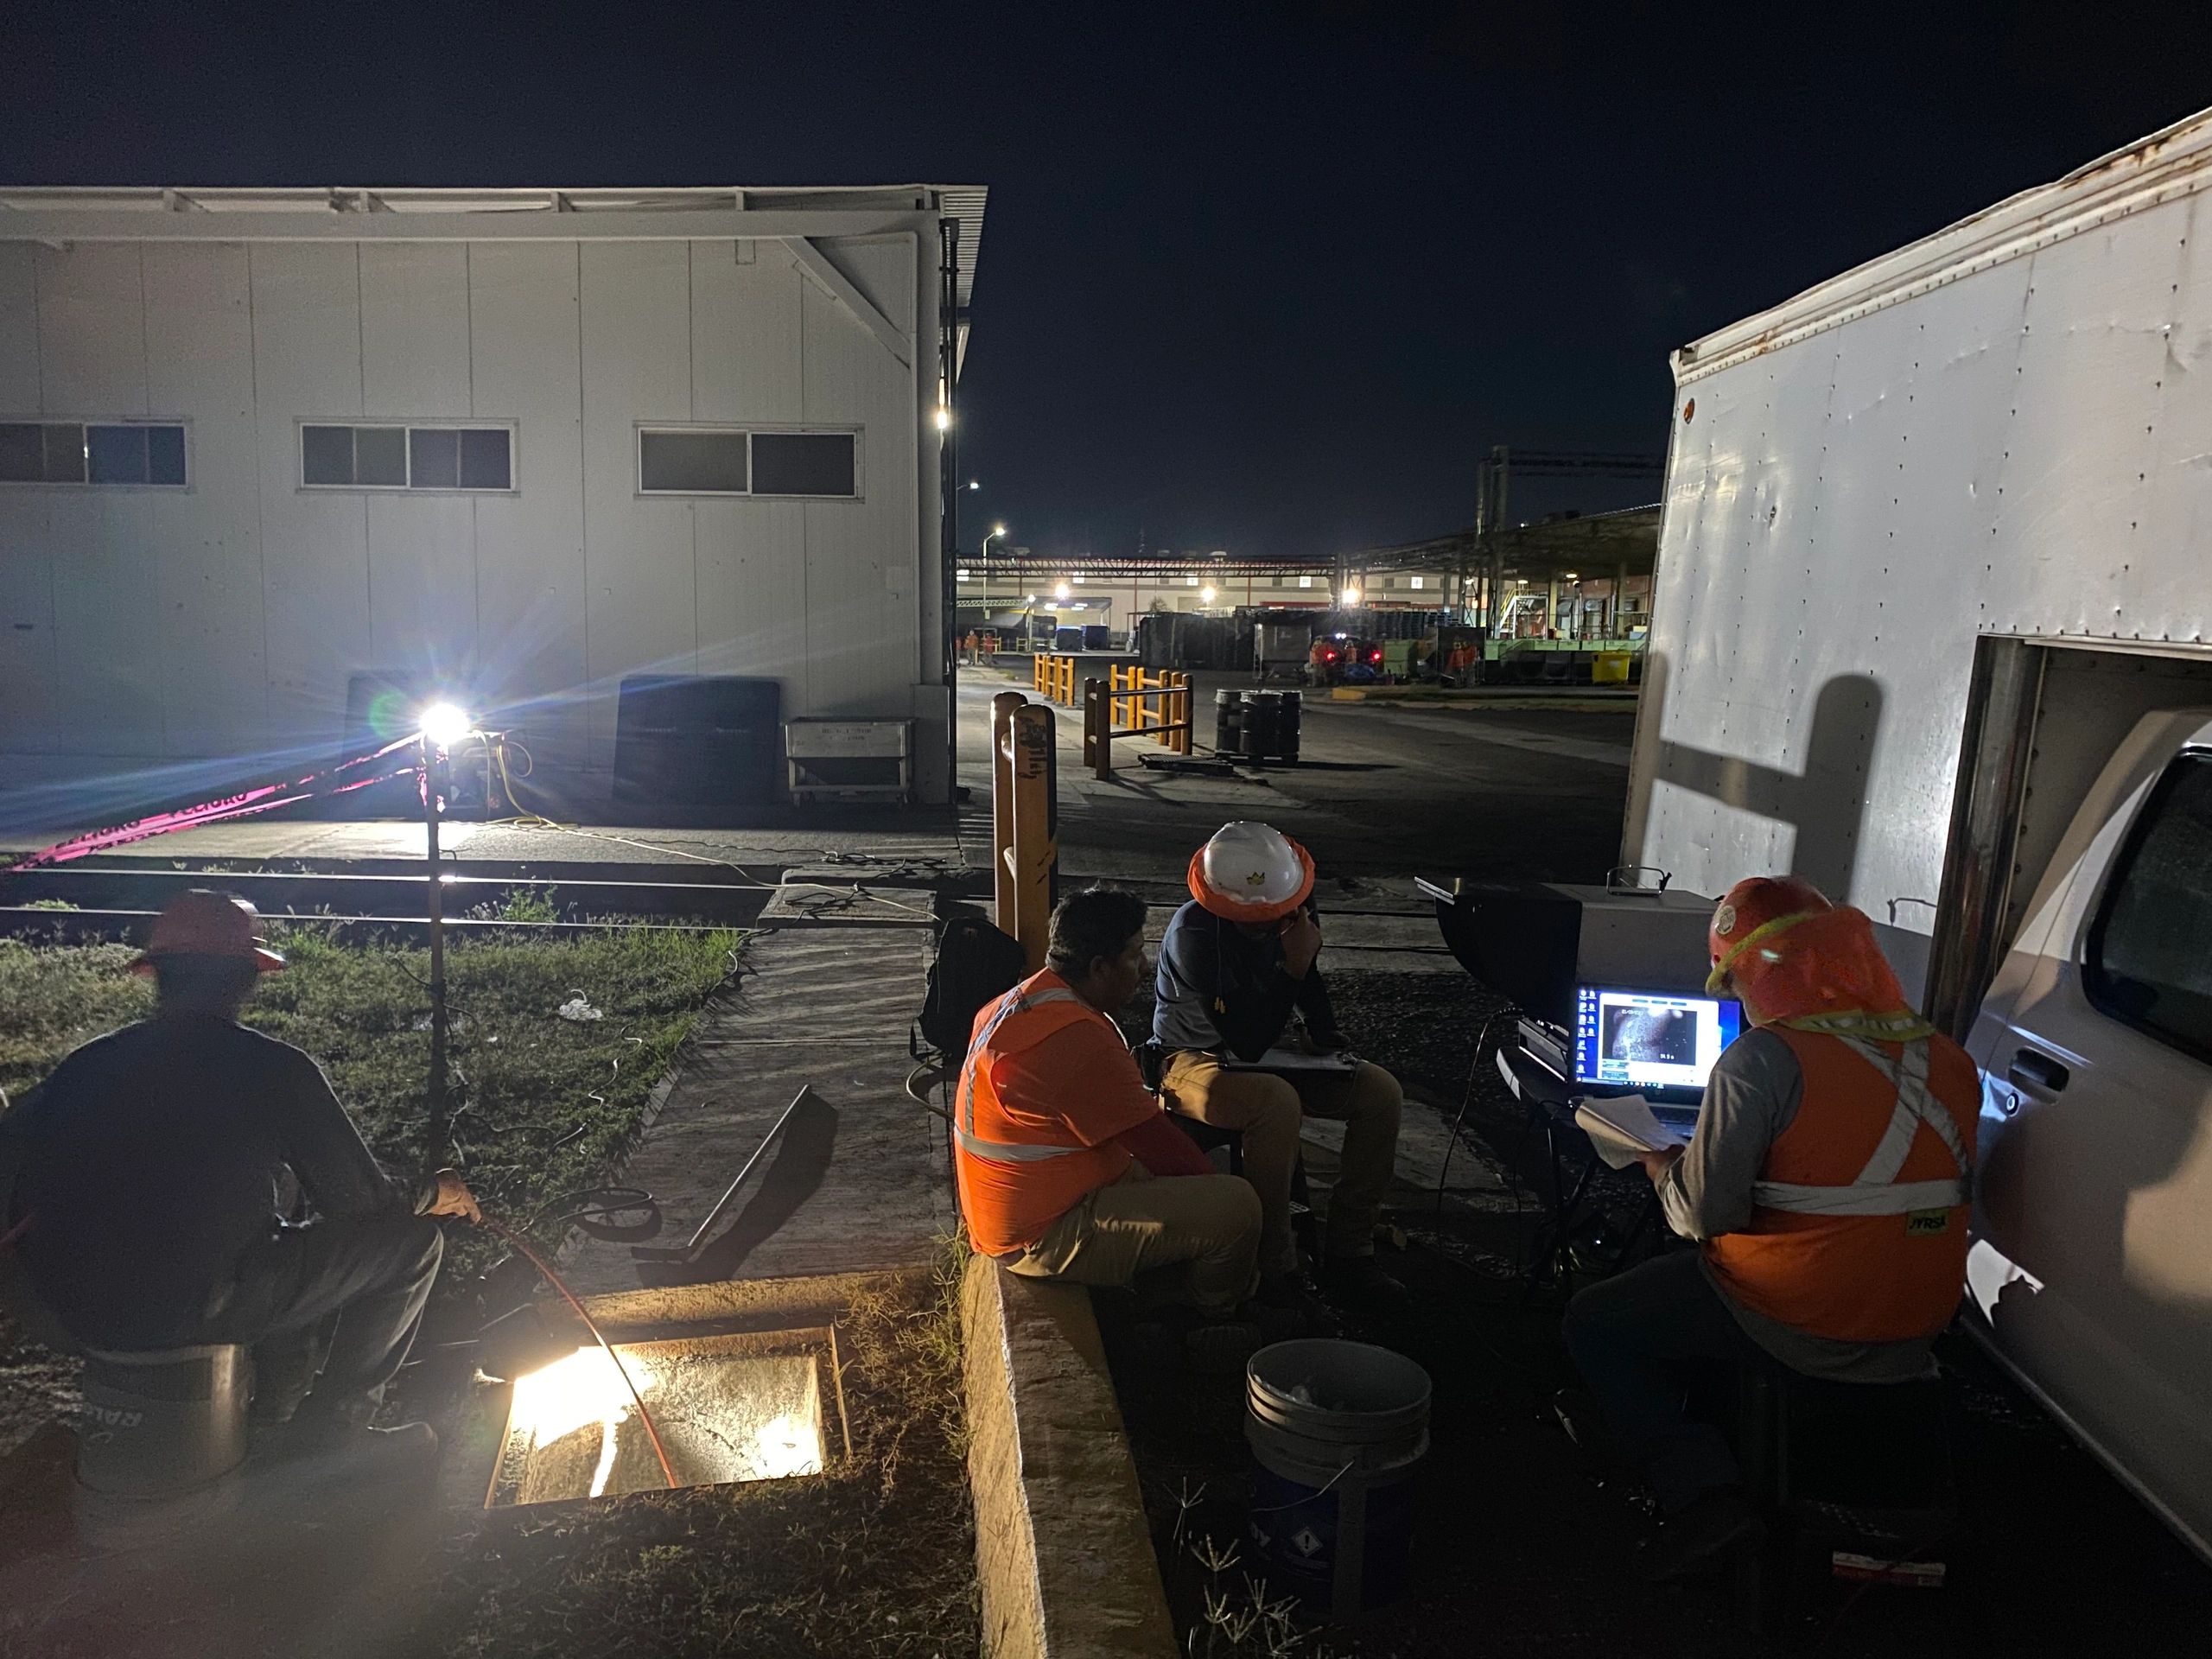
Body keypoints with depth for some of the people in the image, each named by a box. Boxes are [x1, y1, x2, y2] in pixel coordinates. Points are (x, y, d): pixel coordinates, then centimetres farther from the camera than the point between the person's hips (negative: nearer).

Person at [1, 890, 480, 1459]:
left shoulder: (90, 1061, 2)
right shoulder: (276, 1069, -13)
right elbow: (356, 1200, -7)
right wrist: (434, 1196, 14)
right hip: (196, 1308, -7)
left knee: (282, 1233, 32)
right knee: (411, 1239, 5)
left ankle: (281, 1408, 33)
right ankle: (334, 1421, 14)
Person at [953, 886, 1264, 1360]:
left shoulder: (1018, 1002, 6)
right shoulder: (1077, 1037, -27)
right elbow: (1155, 1141, -18)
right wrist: (1215, 1187, -3)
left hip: (1013, 1210, 11)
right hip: (1045, 1235, -11)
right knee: (1236, 1206, -14)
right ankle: (1206, 1318, 14)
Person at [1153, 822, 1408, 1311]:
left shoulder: (1292, 910, -7)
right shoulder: (1193, 934, -28)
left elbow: (1310, 987, 16)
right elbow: (1247, 1042, -30)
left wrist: (1330, 1043, 3)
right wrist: (1294, 967, -33)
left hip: (1267, 1052, 7)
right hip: (1195, 1061, -7)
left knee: (1381, 1090, -10)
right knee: (1278, 1103, -38)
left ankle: (1348, 1255, -5)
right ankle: (1272, 1268, -21)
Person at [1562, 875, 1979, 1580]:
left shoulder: (1762, 1059, -19)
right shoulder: (1946, 1059, 2)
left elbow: (1708, 1214, -19)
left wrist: (1665, 1172, 2)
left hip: (1797, 1327, -7)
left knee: (1593, 1324, 11)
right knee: (1672, 1290, 31)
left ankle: (1700, 1490, -2)